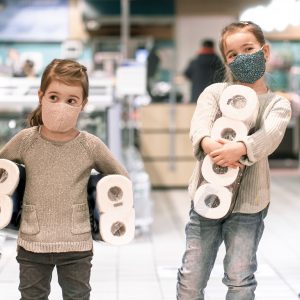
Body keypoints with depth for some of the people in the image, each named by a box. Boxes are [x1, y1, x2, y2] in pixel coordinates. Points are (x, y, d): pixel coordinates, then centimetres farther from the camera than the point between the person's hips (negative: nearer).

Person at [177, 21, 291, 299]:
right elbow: (200, 123, -15)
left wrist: (240, 148, -40)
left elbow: (270, 135, -19)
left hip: (248, 203, -1)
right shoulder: (214, 91, 5)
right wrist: (206, 142, -39)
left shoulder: (277, 104, 3)